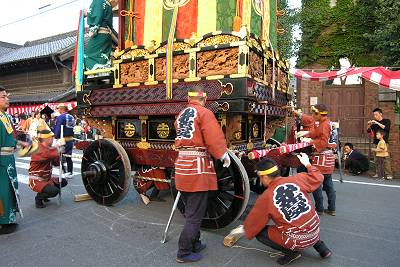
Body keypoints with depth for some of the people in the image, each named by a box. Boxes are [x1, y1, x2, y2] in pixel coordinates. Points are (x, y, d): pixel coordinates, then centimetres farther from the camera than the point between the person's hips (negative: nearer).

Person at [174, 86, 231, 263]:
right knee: (195, 214, 2)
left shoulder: (180, 115, 17)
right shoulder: (204, 113, -7)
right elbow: (214, 137, -14)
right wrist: (224, 155, -3)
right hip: (198, 166, -8)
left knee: (190, 210, 19)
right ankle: (184, 253, 9)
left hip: (182, 164, 8)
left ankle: (194, 244, 33)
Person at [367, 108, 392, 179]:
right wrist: (369, 125, -8)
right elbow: (368, 131, 9)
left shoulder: (387, 121, 5)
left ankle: (389, 174, -7)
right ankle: (377, 173, 5)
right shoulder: (374, 123, 13)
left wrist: (377, 123, -17)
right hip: (376, 143, 4)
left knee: (386, 158, -10)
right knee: (376, 159, 0)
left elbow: (386, 128, -13)